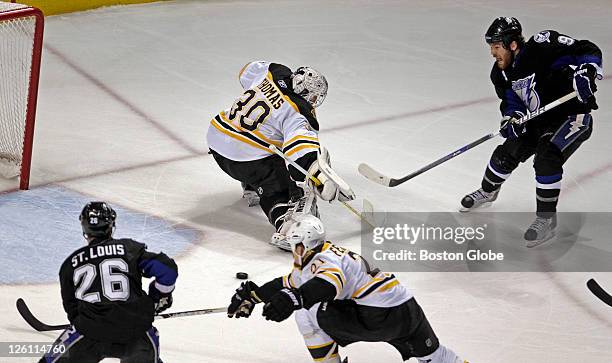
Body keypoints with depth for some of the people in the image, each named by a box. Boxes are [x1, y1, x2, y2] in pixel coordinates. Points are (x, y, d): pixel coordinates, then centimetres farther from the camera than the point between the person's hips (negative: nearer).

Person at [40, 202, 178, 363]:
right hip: (135, 335, 0)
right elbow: (168, 270, 0)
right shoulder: (129, 248, 7)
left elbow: (72, 309, 18)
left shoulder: (71, 264, 12)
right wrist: (159, 297, 17)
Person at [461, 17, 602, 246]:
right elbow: (511, 101, 5)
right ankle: (488, 192, 40)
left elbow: (589, 51, -23)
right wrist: (511, 119, -16)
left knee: (546, 158, -26)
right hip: (540, 121, 8)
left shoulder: (542, 46, -26)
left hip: (573, 115, -8)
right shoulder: (501, 73, -3)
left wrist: (585, 73, -40)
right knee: (507, 154, 8)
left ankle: (546, 219, -12)